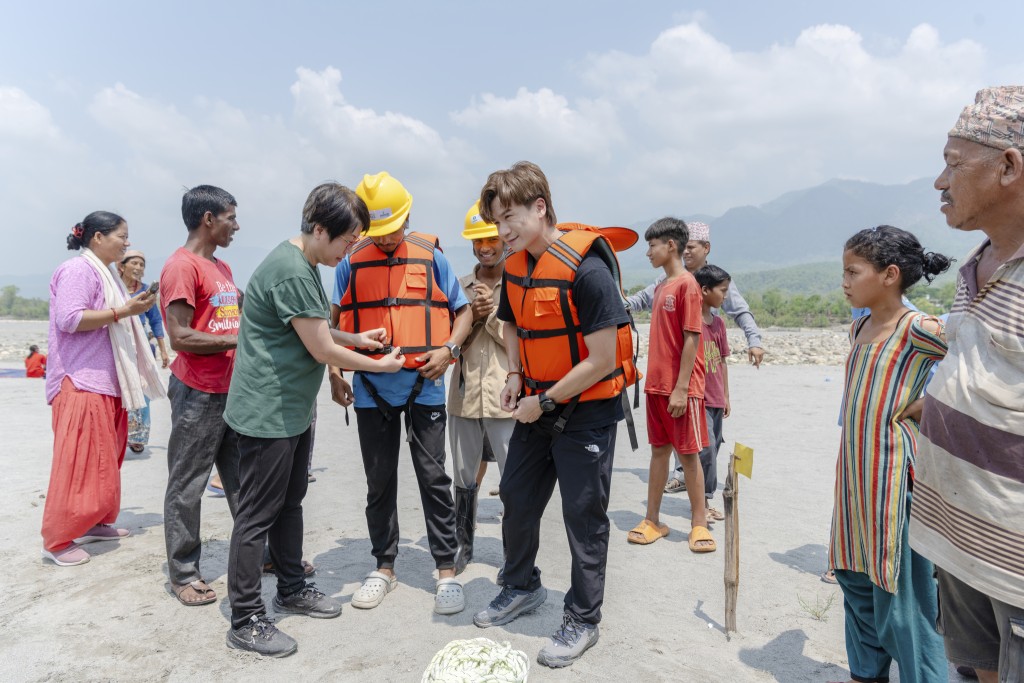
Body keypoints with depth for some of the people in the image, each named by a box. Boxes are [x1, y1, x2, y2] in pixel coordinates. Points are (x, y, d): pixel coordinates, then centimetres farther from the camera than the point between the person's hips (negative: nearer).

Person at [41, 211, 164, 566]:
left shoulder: (104, 272, 18)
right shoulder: (78, 270, -11)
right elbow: (69, 319, -22)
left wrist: (132, 309, 13)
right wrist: (123, 311, -20)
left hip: (105, 381, 10)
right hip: (81, 383, -10)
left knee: (103, 460, 14)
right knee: (79, 463, -6)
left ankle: (95, 523, 25)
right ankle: (57, 540, 3)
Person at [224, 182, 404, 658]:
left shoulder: (302, 264, 10)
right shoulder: (292, 271, -23)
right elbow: (322, 350, -20)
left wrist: (357, 338, 10)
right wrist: (380, 365, -8)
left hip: (293, 410, 10)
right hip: (267, 413, -10)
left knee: (290, 501, 19)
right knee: (258, 514, 0)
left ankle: (292, 589, 34)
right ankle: (245, 622, 13)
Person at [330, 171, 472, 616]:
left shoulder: (431, 257, 1)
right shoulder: (351, 263, 4)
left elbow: (463, 311, 6)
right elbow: (335, 321, 10)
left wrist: (448, 349, -11)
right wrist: (335, 370, -3)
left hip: (424, 386, -1)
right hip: (371, 390, 2)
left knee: (433, 478, 2)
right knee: (380, 481, 11)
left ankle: (446, 570, 14)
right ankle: (384, 567, 27)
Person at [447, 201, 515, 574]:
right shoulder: (459, 287, 10)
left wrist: (492, 313, -13)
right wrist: (471, 317, -9)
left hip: (505, 399, -4)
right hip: (464, 396, 4)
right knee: (464, 479, 16)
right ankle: (463, 545, 34)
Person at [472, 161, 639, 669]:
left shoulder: (586, 269, -23)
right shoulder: (515, 268, 1)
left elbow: (602, 360, -22)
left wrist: (544, 402, -16)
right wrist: (515, 375, 2)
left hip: (586, 411, -7)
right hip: (536, 407, 8)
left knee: (583, 515, 4)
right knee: (516, 497, 17)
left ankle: (583, 620, 24)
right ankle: (522, 588, 40)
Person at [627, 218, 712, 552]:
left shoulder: (687, 285, -11)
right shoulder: (661, 286, 13)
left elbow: (691, 339, -16)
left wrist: (681, 388, -19)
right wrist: (654, 381, 14)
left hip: (681, 388, -8)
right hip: (656, 385, 8)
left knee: (688, 453, 2)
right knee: (659, 450, 11)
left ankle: (699, 524, 14)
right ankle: (652, 520, 19)